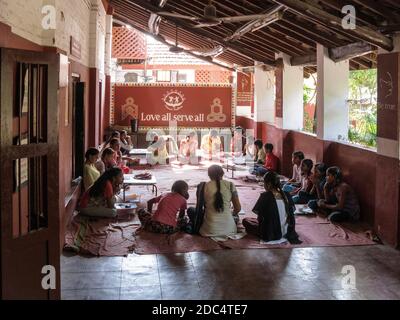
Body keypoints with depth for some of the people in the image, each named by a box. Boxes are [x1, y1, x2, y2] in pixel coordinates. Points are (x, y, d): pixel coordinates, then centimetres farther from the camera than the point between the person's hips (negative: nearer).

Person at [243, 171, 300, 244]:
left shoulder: (265, 196, -18)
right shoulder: (286, 195, -4)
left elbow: (260, 217, -9)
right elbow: (291, 214, 4)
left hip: (271, 234, -5)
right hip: (286, 232, 5)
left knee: (245, 221, 13)